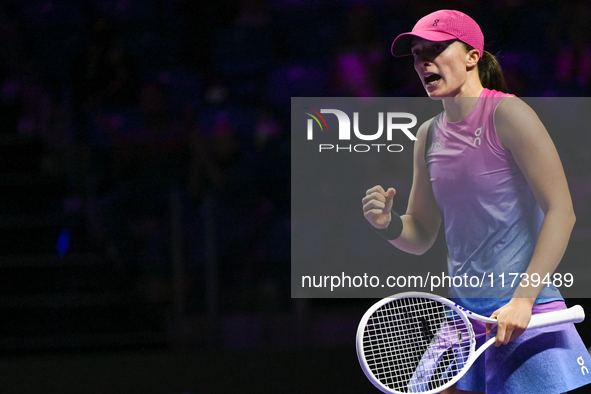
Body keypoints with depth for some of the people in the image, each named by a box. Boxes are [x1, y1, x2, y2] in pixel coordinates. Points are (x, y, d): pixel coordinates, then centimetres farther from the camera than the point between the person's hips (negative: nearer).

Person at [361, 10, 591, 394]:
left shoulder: (506, 114, -9)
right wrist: (388, 223, -6)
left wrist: (523, 298, -21)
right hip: (463, 314, 7)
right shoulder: (429, 135, 11)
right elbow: (421, 236, 17)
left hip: (527, 315, -6)